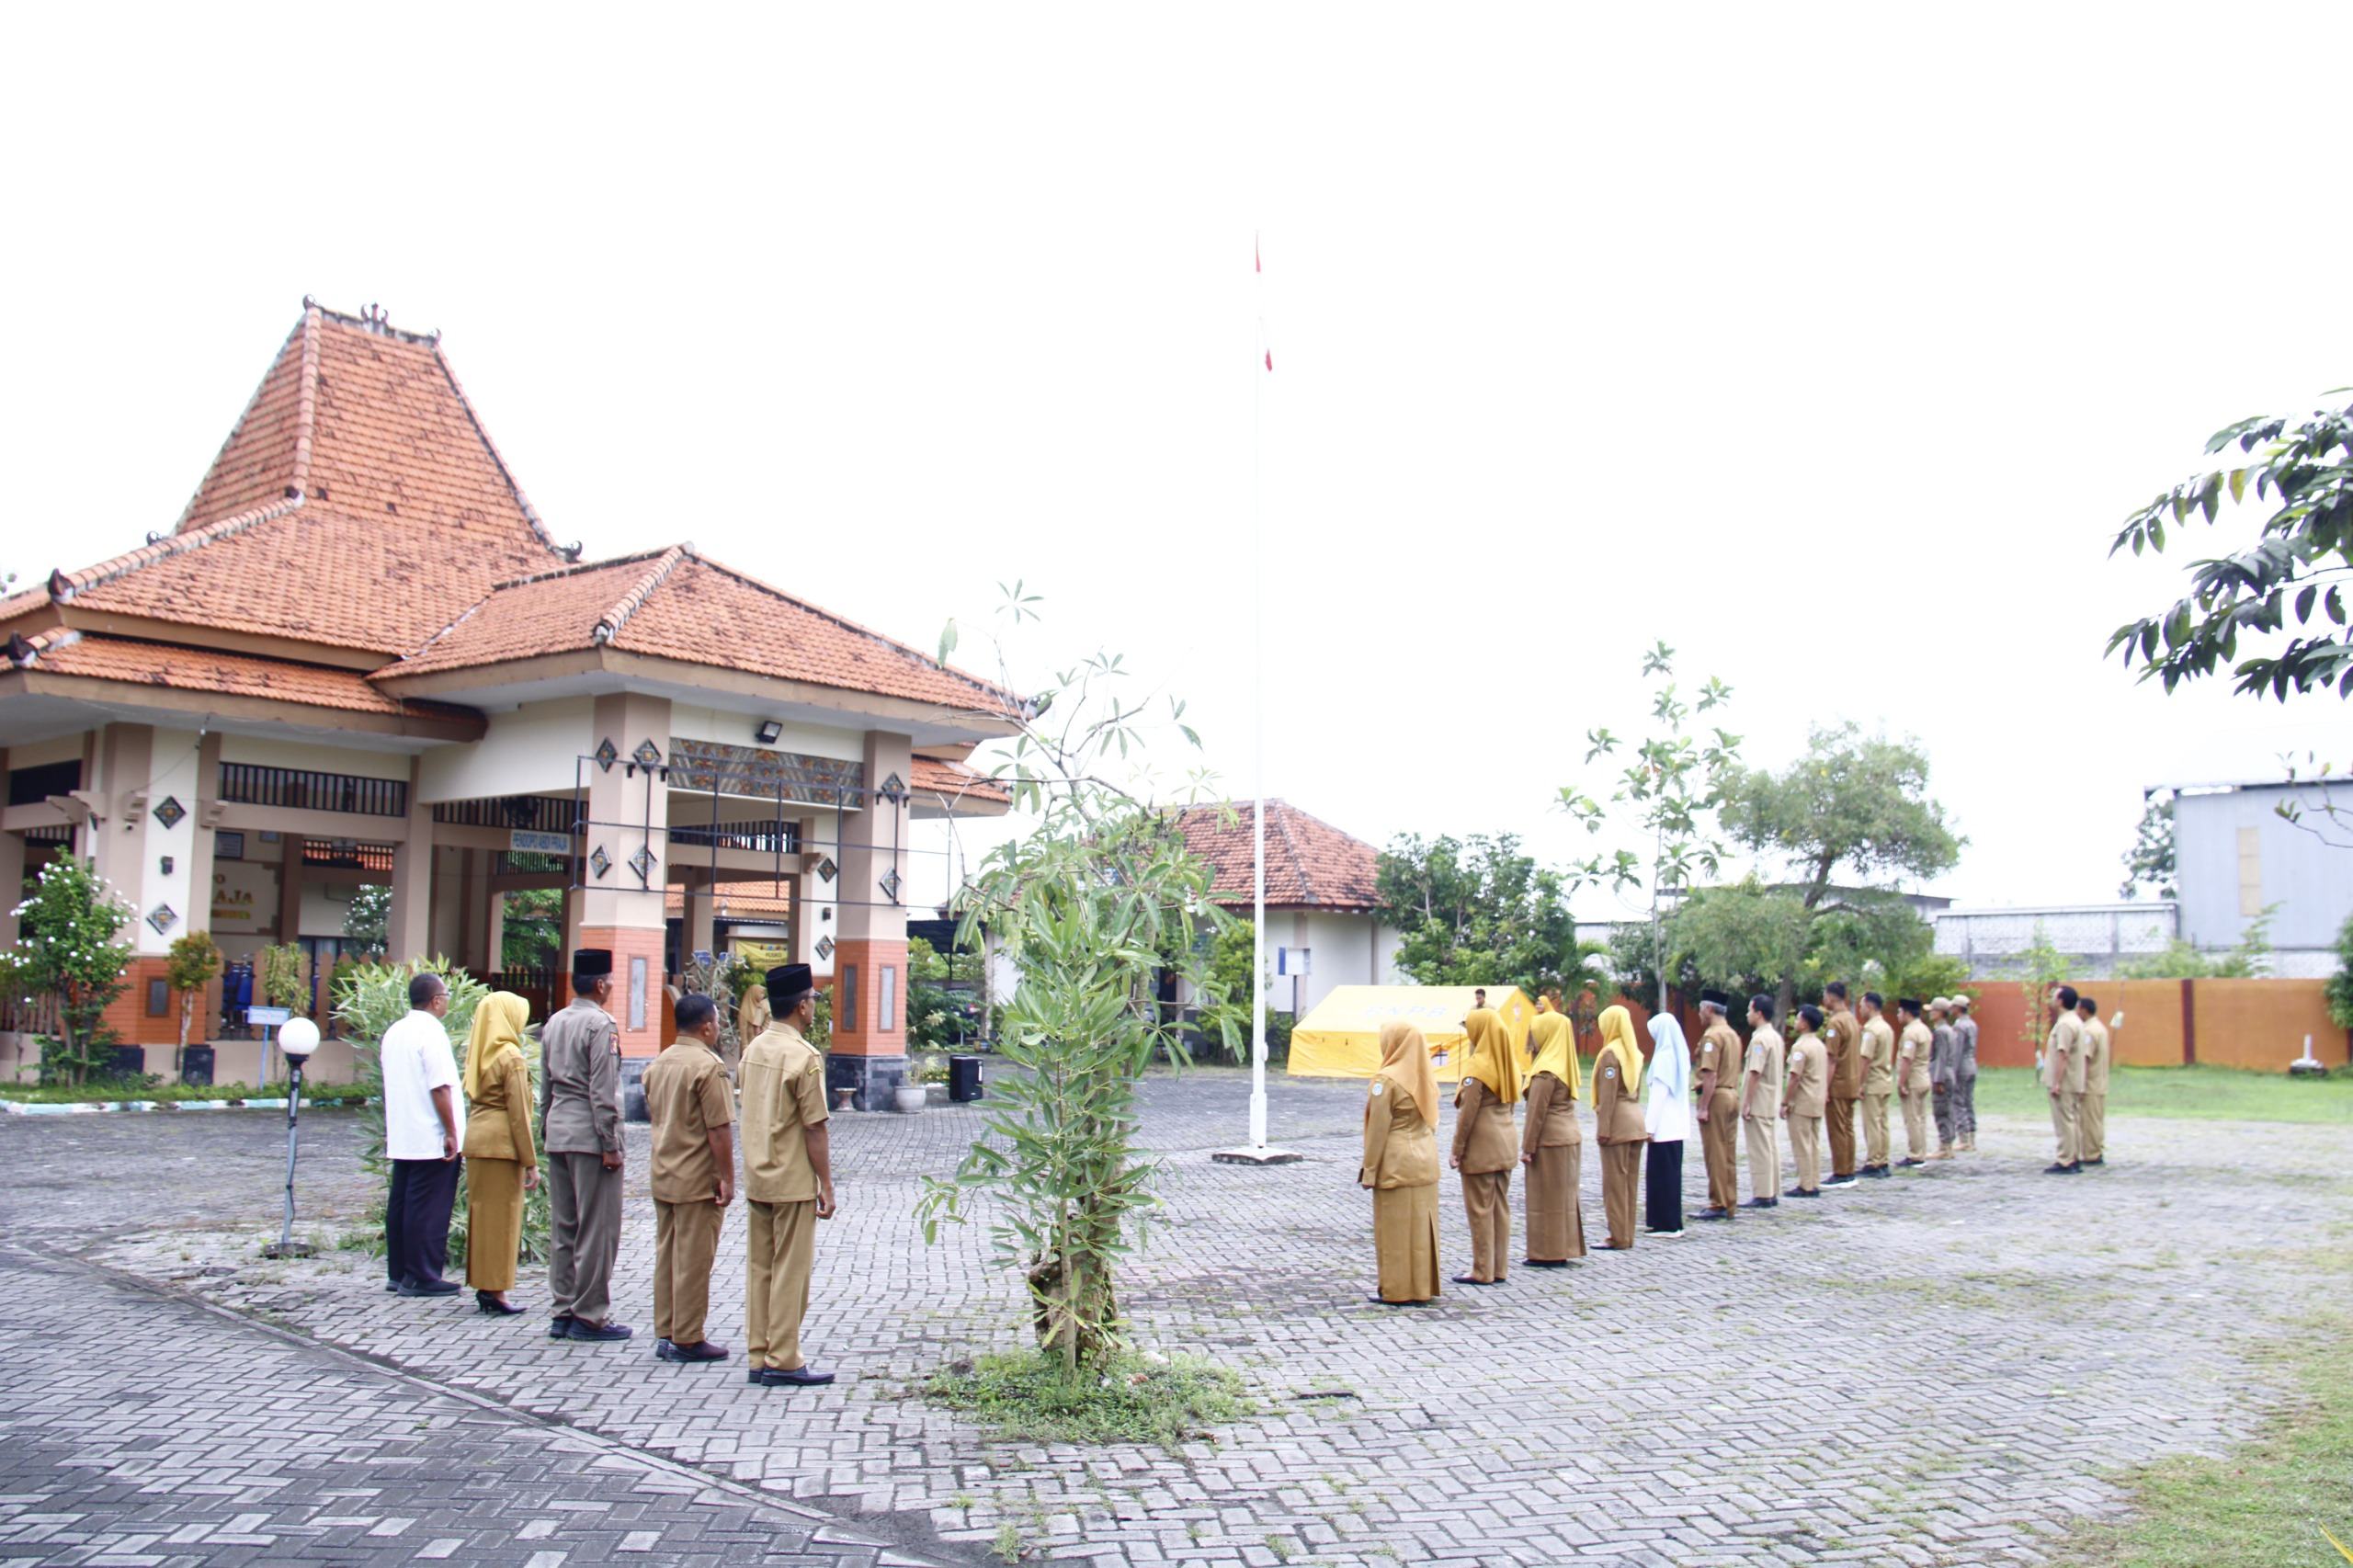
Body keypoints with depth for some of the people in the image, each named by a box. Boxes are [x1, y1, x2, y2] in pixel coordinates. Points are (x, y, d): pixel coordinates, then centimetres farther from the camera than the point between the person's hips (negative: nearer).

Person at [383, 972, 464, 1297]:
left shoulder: (394, 1032, 12)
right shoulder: (431, 1033, -15)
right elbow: (440, 1088, -20)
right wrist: (451, 1133, -17)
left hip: (401, 1140, 9)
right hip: (431, 1139, -9)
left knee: (401, 1204, 13)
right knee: (429, 1208, -3)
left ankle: (398, 1273, 19)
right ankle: (421, 1277, 0)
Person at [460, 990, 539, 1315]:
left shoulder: (479, 1054, 11)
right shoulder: (511, 1057, -12)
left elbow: (473, 1099, 15)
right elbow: (518, 1113, -14)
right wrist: (530, 1162, -11)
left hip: (476, 1140, 8)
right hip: (501, 1144, -8)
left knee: (481, 1212, 13)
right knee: (502, 1216, -1)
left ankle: (483, 1287, 19)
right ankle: (495, 1291, 2)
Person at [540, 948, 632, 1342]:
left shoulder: (554, 1023, 12)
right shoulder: (601, 1025, -12)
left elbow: (546, 1085, 16)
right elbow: (603, 1092, -16)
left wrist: (546, 1132, 21)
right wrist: (610, 1145, -14)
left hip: (558, 1135, 8)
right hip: (589, 1136, -8)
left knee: (562, 1228, 11)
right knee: (597, 1229, -2)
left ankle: (563, 1312, 16)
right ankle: (590, 1316, 1)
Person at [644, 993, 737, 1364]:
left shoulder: (658, 1063, 9)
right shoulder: (708, 1066, -17)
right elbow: (719, 1129, -19)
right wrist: (727, 1178, -14)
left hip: (663, 1177, 8)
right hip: (698, 1180, -8)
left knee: (666, 1257, 13)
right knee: (693, 1261, -1)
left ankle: (665, 1335, 19)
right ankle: (687, 1340, 4)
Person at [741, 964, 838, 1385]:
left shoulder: (754, 1050, 7)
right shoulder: (804, 1057, -16)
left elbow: (752, 1116, 13)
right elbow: (815, 1129, -16)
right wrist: (826, 1186, -10)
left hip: (757, 1180, 8)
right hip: (794, 1183, -8)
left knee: (759, 1268, 11)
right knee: (791, 1271, 0)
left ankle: (758, 1357, 17)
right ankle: (783, 1362, 4)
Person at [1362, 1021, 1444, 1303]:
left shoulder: (1386, 1080, -14)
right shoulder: (1426, 1078, 8)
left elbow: (1378, 1129, -13)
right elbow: (1432, 1122, 13)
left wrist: (1369, 1170, -8)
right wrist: (1424, 1151, 19)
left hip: (1396, 1164, -7)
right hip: (1425, 1161, 7)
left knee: (1395, 1227, 0)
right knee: (1422, 1224, 11)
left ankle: (1396, 1290, 5)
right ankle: (1423, 1286, 17)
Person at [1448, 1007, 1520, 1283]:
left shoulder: (1478, 1067, -17)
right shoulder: (1508, 1065, 6)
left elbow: (1467, 1114, -16)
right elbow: (1510, 1105, 12)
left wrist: (1456, 1150, -10)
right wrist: (1502, 1131, 18)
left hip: (1481, 1148, -8)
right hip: (1506, 1145, 8)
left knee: (1480, 1209, 1)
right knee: (1501, 1207, 12)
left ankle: (1483, 1271, 6)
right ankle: (1499, 1269, 17)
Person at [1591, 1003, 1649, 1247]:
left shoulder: (1610, 1053, -12)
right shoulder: (1635, 1053, 13)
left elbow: (1608, 1094, -16)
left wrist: (1603, 1128, -15)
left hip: (1617, 1123, -8)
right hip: (1636, 1122, 8)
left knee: (1615, 1181, -4)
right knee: (1630, 1181, 10)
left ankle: (1619, 1238, -3)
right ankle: (1628, 1236, 14)